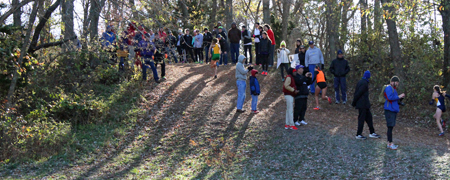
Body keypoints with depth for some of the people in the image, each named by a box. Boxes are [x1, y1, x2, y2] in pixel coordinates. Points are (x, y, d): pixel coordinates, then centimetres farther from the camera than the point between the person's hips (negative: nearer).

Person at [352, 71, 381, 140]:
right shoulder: (364, 83, -17)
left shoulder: (360, 81, 10)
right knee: (361, 118, -2)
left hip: (364, 104, 9)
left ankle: (372, 133, 19)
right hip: (363, 104, -9)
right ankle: (358, 135, 5)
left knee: (369, 116, 13)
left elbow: (356, 92, 11)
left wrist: (354, 102, 12)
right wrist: (354, 102, -9)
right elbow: (358, 93, -18)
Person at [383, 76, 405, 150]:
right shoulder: (389, 88, -11)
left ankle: (389, 143, 14)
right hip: (389, 110, -10)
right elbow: (390, 98, -22)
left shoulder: (393, 89, 21)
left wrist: (400, 97, 12)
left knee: (391, 127, 10)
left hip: (393, 110, 10)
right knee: (390, 127, -9)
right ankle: (390, 144, -7)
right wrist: (399, 97, -13)